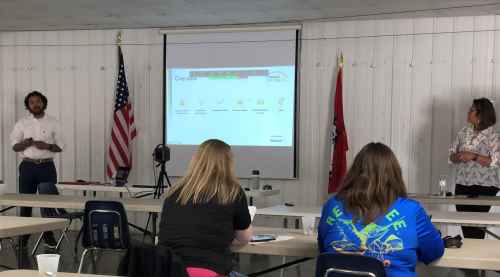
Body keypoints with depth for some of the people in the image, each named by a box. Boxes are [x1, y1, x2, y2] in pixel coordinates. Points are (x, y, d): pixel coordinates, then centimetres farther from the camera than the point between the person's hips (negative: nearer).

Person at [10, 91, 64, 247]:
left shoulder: (53, 123, 4)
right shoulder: (22, 123, 6)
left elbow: (60, 147, 3)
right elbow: (15, 146, 3)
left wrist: (47, 146, -16)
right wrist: (26, 143, -18)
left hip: (47, 166, 0)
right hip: (28, 166, 1)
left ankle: (48, 234, 10)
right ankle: (23, 234, 9)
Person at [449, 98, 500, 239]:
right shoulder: (464, 131, 8)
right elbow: (451, 155, 10)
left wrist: (473, 157, -22)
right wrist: (458, 157, -12)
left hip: (484, 186, -5)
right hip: (462, 184, 5)